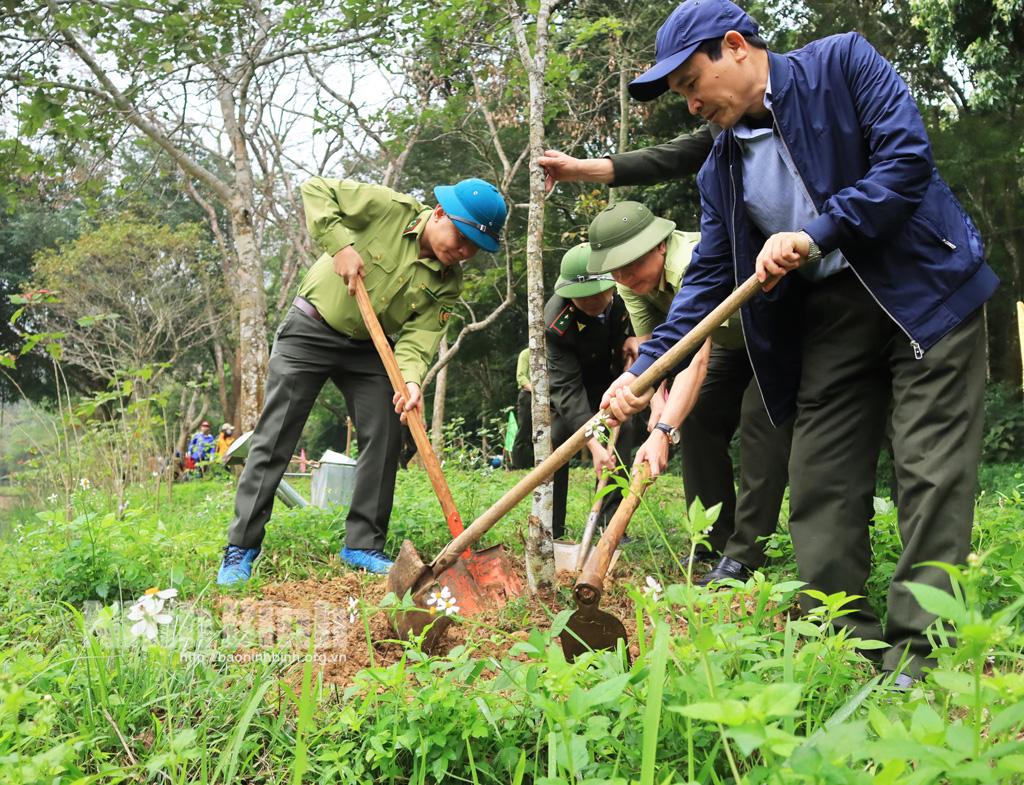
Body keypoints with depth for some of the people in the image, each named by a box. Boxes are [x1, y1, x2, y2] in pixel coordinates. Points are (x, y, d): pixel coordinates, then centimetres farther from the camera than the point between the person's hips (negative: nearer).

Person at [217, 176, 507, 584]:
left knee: (385, 439, -4)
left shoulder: (448, 283, -7)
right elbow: (315, 190, -16)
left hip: (367, 349, 5)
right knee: (274, 439, -5)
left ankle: (363, 544, 9)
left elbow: (419, 337, -16)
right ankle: (241, 549, 2)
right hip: (310, 332, -4)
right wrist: (339, 245, -29)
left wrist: (410, 378, -36)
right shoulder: (390, 209, -19)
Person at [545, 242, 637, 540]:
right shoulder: (555, 323, -40)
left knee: (622, 431, -9)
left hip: (607, 374, 3)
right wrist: (593, 443, -49)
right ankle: (549, 532, -1)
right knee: (555, 441, -12)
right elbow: (567, 388, -40)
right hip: (565, 379, -3)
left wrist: (633, 337, -23)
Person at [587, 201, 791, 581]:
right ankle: (715, 542, 9)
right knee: (698, 421, -1)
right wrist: (658, 402, -28)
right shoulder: (632, 280, -13)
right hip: (733, 342, 9)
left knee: (759, 421, -23)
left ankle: (745, 555, -20)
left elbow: (696, 358, -49)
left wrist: (663, 431, -59)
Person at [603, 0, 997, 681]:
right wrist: (644, 370, -2)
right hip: (829, 314, 6)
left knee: (932, 472, -6)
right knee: (821, 483, 2)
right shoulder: (722, 170, 8)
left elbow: (907, 157, -16)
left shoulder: (842, 63, -5)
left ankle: (919, 653, 1)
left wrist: (815, 234, -20)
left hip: (927, 288, -5)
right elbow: (708, 279, 7)